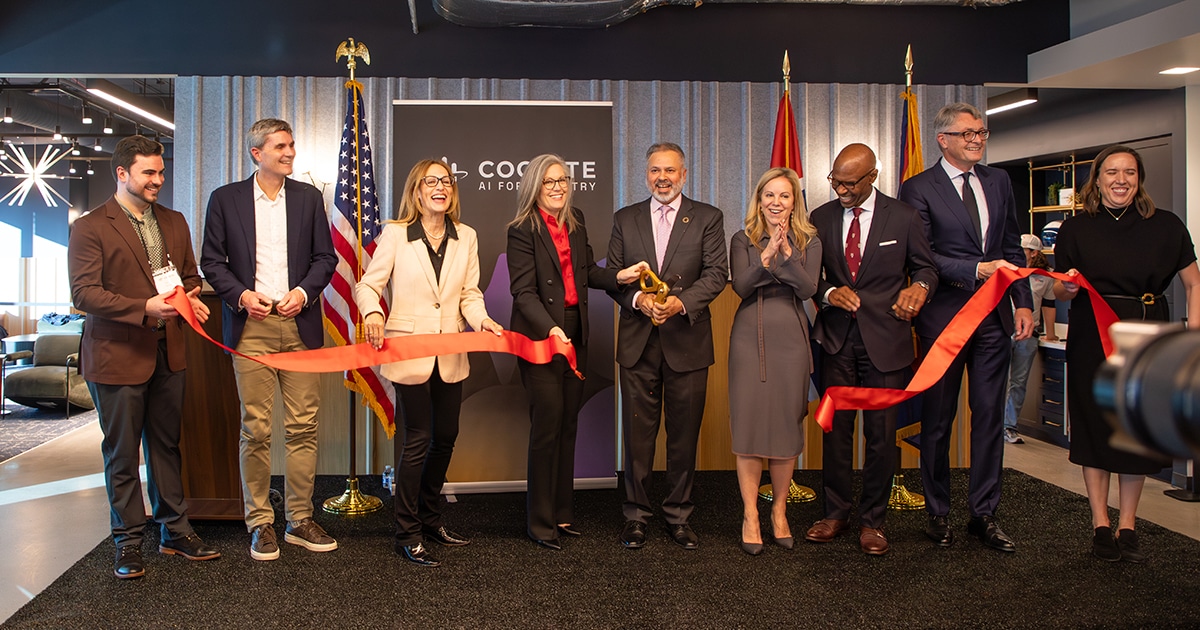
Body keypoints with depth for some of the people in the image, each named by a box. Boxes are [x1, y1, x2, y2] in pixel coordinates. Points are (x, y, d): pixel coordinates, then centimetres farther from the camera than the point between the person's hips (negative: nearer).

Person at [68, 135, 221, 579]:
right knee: (122, 455, 6)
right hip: (118, 356, -5)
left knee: (166, 446, 14)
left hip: (168, 354, 5)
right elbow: (84, 293, -13)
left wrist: (191, 297, -2)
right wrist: (144, 308, -24)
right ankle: (129, 542, 18)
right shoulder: (90, 228, -6)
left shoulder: (174, 222, 13)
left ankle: (175, 532, 24)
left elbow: (190, 274, 21)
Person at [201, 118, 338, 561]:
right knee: (255, 429, 0)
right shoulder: (225, 199, 6)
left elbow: (326, 257, 10)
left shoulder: (309, 197, 11)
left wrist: (304, 291, -6)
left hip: (300, 324, 2)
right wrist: (241, 295, -10)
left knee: (303, 426, 2)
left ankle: (300, 521, 13)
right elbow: (212, 262, 6)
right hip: (251, 325, -1)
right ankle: (260, 524, 12)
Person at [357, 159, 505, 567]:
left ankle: (430, 520, 32)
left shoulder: (466, 237, 7)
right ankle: (407, 535, 12)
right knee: (417, 440, -2)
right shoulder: (395, 234, -4)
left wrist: (481, 319, -11)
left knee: (446, 436, 13)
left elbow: (469, 293, 9)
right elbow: (367, 285, -3)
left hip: (450, 354, 5)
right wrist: (372, 312, -24)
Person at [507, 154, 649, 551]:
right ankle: (540, 522, 9)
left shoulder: (576, 222, 10)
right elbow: (524, 292, -18)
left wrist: (620, 276, 1)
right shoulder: (523, 230, -11)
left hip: (574, 334, 7)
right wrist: (550, 328, -32)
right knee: (547, 426, -4)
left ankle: (562, 513, 25)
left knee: (568, 425, 12)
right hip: (540, 337, -7)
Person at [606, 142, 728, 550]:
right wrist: (638, 299, -13)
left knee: (685, 435, 6)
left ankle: (679, 515, 20)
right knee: (637, 433, 5)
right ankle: (636, 515, 17)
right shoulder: (624, 219, 11)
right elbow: (612, 276, 7)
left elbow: (716, 273, -4)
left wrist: (681, 301, -19)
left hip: (687, 342, -1)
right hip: (638, 343, 1)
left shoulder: (708, 218, 5)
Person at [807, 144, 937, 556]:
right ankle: (836, 513, 22)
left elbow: (924, 266, 9)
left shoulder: (904, 218, -1)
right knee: (835, 429, 7)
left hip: (885, 340, -2)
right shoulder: (821, 219, 5)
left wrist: (920, 286, -14)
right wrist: (828, 293, -9)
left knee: (881, 433, 3)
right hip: (837, 339, 2)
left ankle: (872, 520, 18)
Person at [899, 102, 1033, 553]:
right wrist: (977, 269, -21)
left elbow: (1013, 248, 15)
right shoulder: (918, 189, -4)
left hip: (994, 315, 5)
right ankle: (937, 514, 19)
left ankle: (984, 514, 18)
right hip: (944, 316, -4)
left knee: (990, 415, 7)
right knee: (938, 419, 5)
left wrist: (1023, 302, 8)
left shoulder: (998, 181, 13)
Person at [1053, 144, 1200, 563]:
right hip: (1092, 338, -1)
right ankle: (1100, 524, 14)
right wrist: (1068, 287, -18)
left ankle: (1127, 525, 19)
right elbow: (1061, 292, 5)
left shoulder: (1165, 226, 2)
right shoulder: (1076, 229, 1)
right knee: (1095, 425, 3)